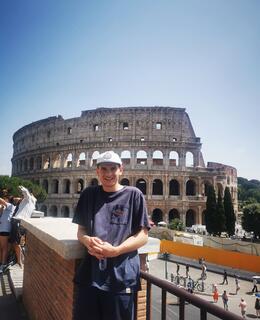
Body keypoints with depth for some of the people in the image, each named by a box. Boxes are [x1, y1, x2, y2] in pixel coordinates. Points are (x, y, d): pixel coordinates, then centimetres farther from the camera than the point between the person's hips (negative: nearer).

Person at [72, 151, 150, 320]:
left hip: (121, 276, -3)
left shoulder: (133, 194, -4)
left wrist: (115, 250, -18)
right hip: (90, 273, 3)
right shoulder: (89, 194, 6)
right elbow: (81, 230, 12)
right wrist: (87, 240, -11)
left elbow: (143, 236, -5)